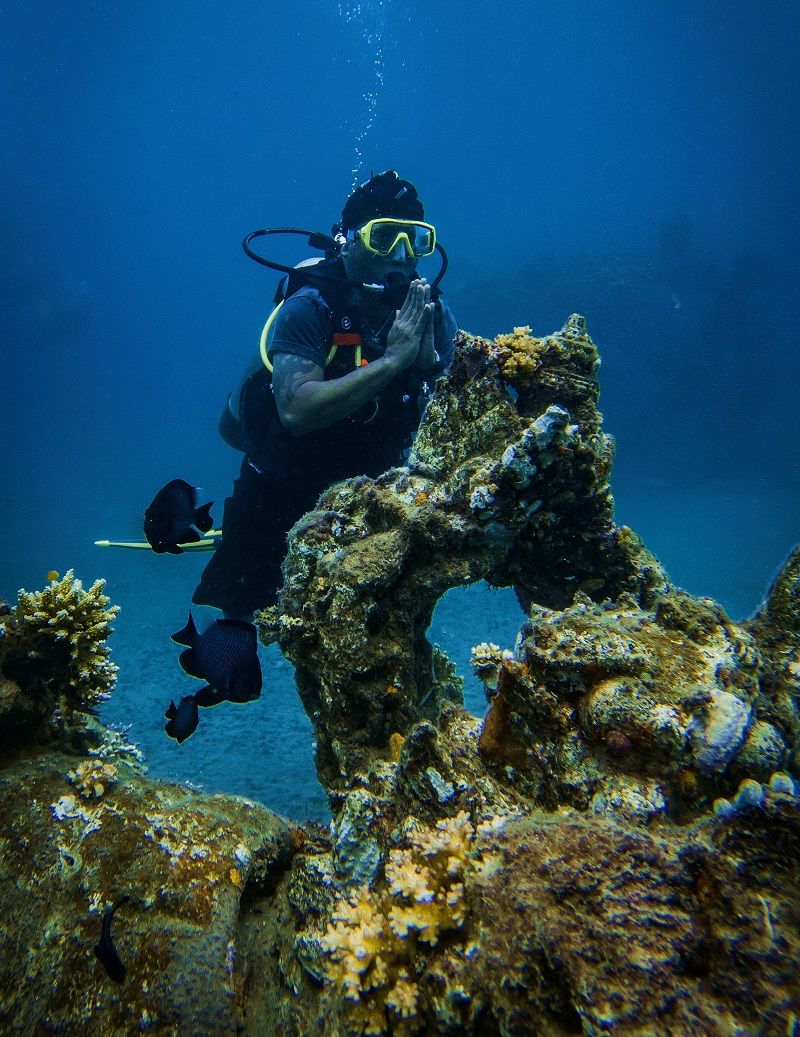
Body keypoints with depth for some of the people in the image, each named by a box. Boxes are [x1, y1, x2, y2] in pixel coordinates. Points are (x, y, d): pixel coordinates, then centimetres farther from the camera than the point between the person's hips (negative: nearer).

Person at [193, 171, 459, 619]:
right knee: (223, 617, 9)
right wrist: (392, 359, -38)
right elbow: (297, 411, -38)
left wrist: (429, 357, -25)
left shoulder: (434, 314, -8)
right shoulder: (311, 306, -23)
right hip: (282, 496, -4)